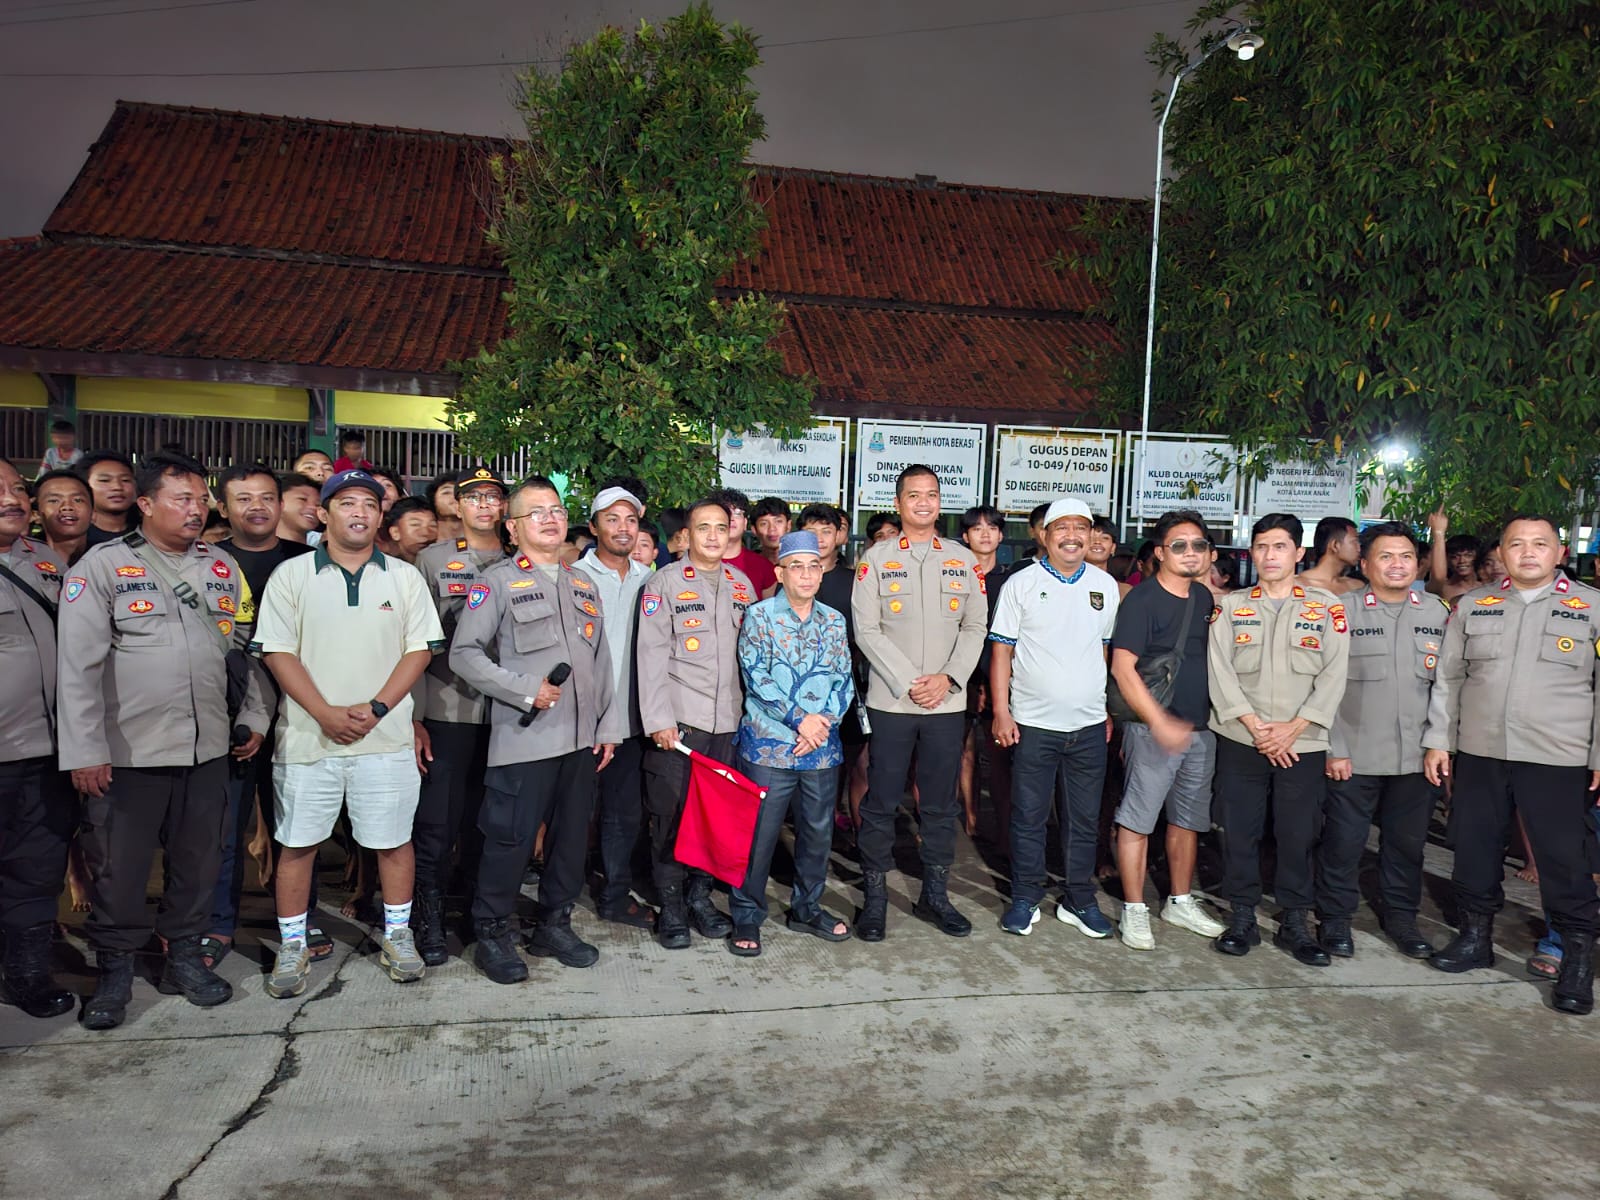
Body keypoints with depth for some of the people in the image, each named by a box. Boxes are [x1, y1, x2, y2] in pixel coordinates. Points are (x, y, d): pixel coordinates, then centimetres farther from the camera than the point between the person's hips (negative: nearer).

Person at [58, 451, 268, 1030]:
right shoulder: (102, 565, -5)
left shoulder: (224, 567, 9)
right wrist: (85, 751, -12)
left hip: (209, 748, 4)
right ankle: (114, 971, 25)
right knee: (118, 869, 7)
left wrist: (253, 717, 11)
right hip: (127, 752, -4)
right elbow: (78, 665, -9)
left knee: (198, 862, 13)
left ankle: (185, 955, 30)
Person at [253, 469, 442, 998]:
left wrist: (375, 708, -10)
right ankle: (292, 947, 23)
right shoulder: (291, 575, 3)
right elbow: (277, 652, -3)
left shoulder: (404, 578, 6)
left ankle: (397, 936, 25)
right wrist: (326, 714, -13)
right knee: (296, 845, 7)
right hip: (307, 737, 0)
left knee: (394, 841, 8)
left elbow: (420, 649, 2)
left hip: (386, 738, 1)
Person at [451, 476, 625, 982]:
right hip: (524, 738, -6)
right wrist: (526, 690, -15)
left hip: (582, 738, 6)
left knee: (572, 836, 12)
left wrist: (609, 725, 13)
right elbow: (464, 654, -9)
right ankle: (492, 934, 16)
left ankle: (554, 925, 28)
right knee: (511, 838, -1)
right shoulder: (497, 582, -2)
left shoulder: (584, 582, 16)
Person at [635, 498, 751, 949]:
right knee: (671, 812, 1)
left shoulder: (741, 583, 12)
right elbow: (651, 654, -6)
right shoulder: (665, 582, -1)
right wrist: (658, 719, -13)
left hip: (728, 720, 4)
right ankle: (670, 905, 14)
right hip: (677, 718, -4)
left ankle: (700, 894, 24)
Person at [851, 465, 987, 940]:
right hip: (890, 701, -2)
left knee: (941, 804, 10)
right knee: (881, 802, 3)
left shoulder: (963, 559, 9)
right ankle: (874, 897, 14)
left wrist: (948, 678, -8)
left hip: (947, 701, 3)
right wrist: (908, 683, -12)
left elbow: (975, 626, 6)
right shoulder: (876, 558, 1)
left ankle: (935, 894, 23)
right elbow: (867, 630, -5)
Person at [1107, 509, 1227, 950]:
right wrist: (1160, 723, -22)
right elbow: (1122, 668, -17)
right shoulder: (1142, 599, -11)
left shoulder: (1204, 598, 10)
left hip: (1199, 728, 7)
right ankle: (1134, 911, 8)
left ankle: (1180, 902, 30)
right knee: (1137, 819, -3)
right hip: (1152, 729, -7)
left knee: (1188, 819, 16)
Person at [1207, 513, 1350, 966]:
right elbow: (1219, 671, -2)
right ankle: (1242, 919, 17)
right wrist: (1256, 726, -11)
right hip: (1241, 741, 1)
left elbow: (1333, 676, -2)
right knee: (1239, 831, 4)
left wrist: (1292, 729, -11)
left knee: (1299, 835, 4)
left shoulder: (1326, 607, 4)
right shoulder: (1231, 605, 6)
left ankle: (1295, 924, 18)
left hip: (1303, 744, 0)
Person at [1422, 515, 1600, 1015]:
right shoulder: (1472, 606, 8)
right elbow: (1447, 678, 10)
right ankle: (1476, 936, 29)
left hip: (1559, 759, -3)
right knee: (1475, 848, 12)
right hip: (1478, 753, 3)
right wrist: (1438, 740, 6)